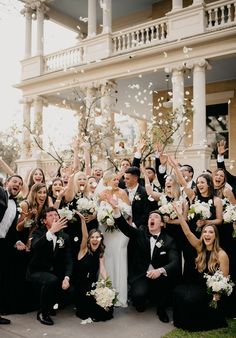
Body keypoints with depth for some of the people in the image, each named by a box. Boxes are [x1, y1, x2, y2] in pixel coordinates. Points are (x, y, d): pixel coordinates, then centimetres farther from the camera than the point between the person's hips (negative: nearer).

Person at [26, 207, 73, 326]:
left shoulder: (65, 237, 2)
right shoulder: (38, 232, -8)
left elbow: (68, 260, -2)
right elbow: (35, 246, -33)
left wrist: (66, 278, -20)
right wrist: (51, 231, -45)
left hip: (55, 272, 5)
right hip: (37, 271, -4)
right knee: (52, 280, -33)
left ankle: (50, 305, 15)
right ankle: (42, 313, -9)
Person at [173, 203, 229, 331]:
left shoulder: (222, 255, -12)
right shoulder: (200, 248, 2)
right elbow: (188, 233, -9)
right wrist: (180, 215, -19)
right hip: (198, 285, 5)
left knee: (189, 298, -29)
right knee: (177, 292, -21)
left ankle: (196, 323, -1)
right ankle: (181, 321, 0)